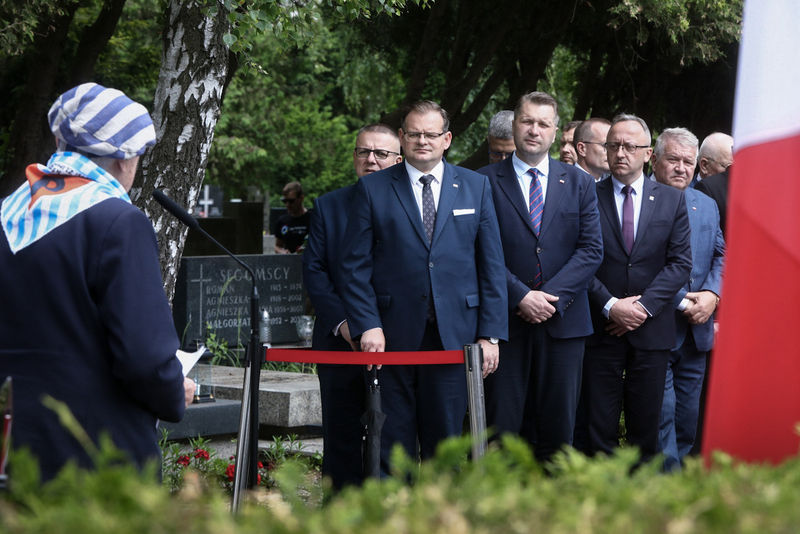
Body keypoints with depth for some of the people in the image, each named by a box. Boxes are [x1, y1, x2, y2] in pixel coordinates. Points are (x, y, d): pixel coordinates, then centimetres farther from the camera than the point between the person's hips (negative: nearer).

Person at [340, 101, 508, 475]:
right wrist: (366, 325, -9)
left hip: (454, 336, 1)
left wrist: (490, 333, 0)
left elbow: (492, 265, 8)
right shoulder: (372, 188, 6)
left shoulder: (475, 187, 11)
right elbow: (356, 265, 3)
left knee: (446, 440, 4)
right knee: (391, 444, 0)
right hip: (392, 337, -1)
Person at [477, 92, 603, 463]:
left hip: (563, 321, 2)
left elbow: (591, 249, 3)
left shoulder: (579, 183, 11)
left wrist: (551, 296, -9)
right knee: (501, 426, -3)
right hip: (505, 321, -2)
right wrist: (521, 297, -13)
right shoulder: (485, 182, 3)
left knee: (558, 429, 4)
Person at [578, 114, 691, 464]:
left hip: (651, 329, 1)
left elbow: (680, 263, 2)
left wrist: (644, 306, -9)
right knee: (599, 425, 0)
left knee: (646, 425, 5)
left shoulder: (672, 201, 7)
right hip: (601, 330, -1)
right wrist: (610, 305, -14)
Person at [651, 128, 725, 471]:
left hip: (696, 330, 6)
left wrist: (712, 294, -6)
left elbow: (722, 256, 14)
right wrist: (681, 302, -16)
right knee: (660, 417, -8)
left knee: (688, 419, 12)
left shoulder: (706, 206, 15)